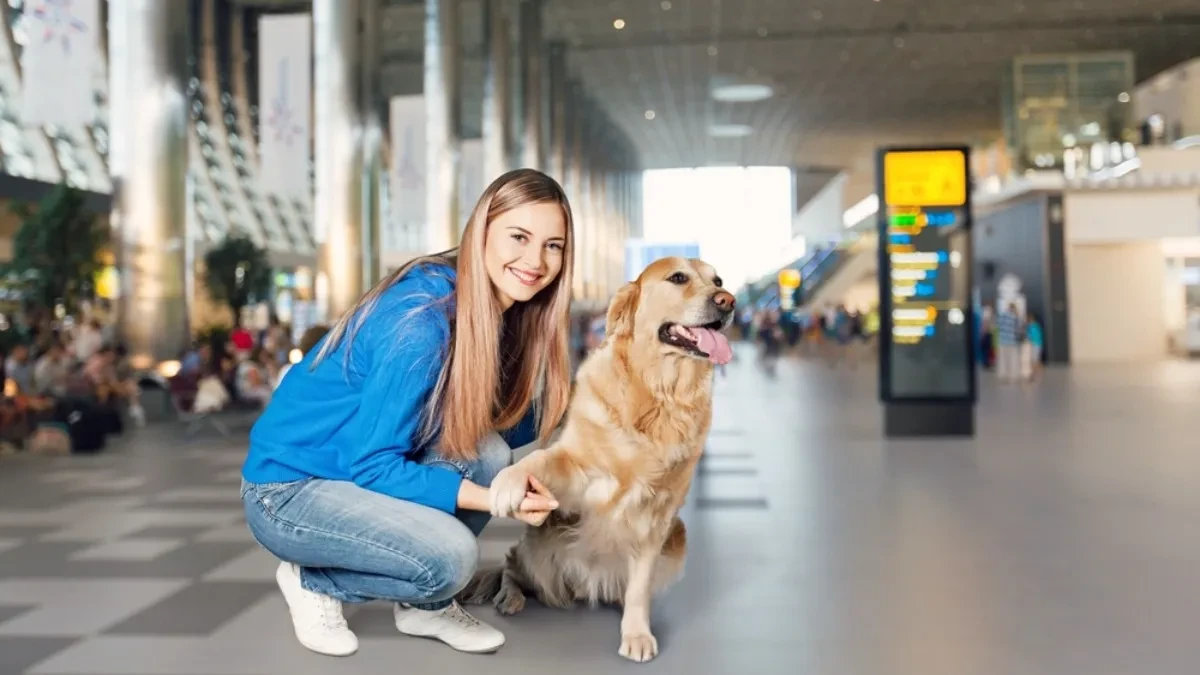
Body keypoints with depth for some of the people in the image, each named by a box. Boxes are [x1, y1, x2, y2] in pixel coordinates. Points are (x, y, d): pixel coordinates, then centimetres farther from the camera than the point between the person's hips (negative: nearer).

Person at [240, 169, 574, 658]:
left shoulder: (500, 313, -4)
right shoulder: (421, 322, -29)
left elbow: (493, 428, -1)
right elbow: (371, 464, -25)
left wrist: (574, 403, -16)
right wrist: (492, 499, -29)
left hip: (361, 467, 8)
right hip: (289, 488, -7)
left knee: (486, 451, -16)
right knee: (450, 557, -26)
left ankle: (425, 605, 6)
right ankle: (313, 583, 3)